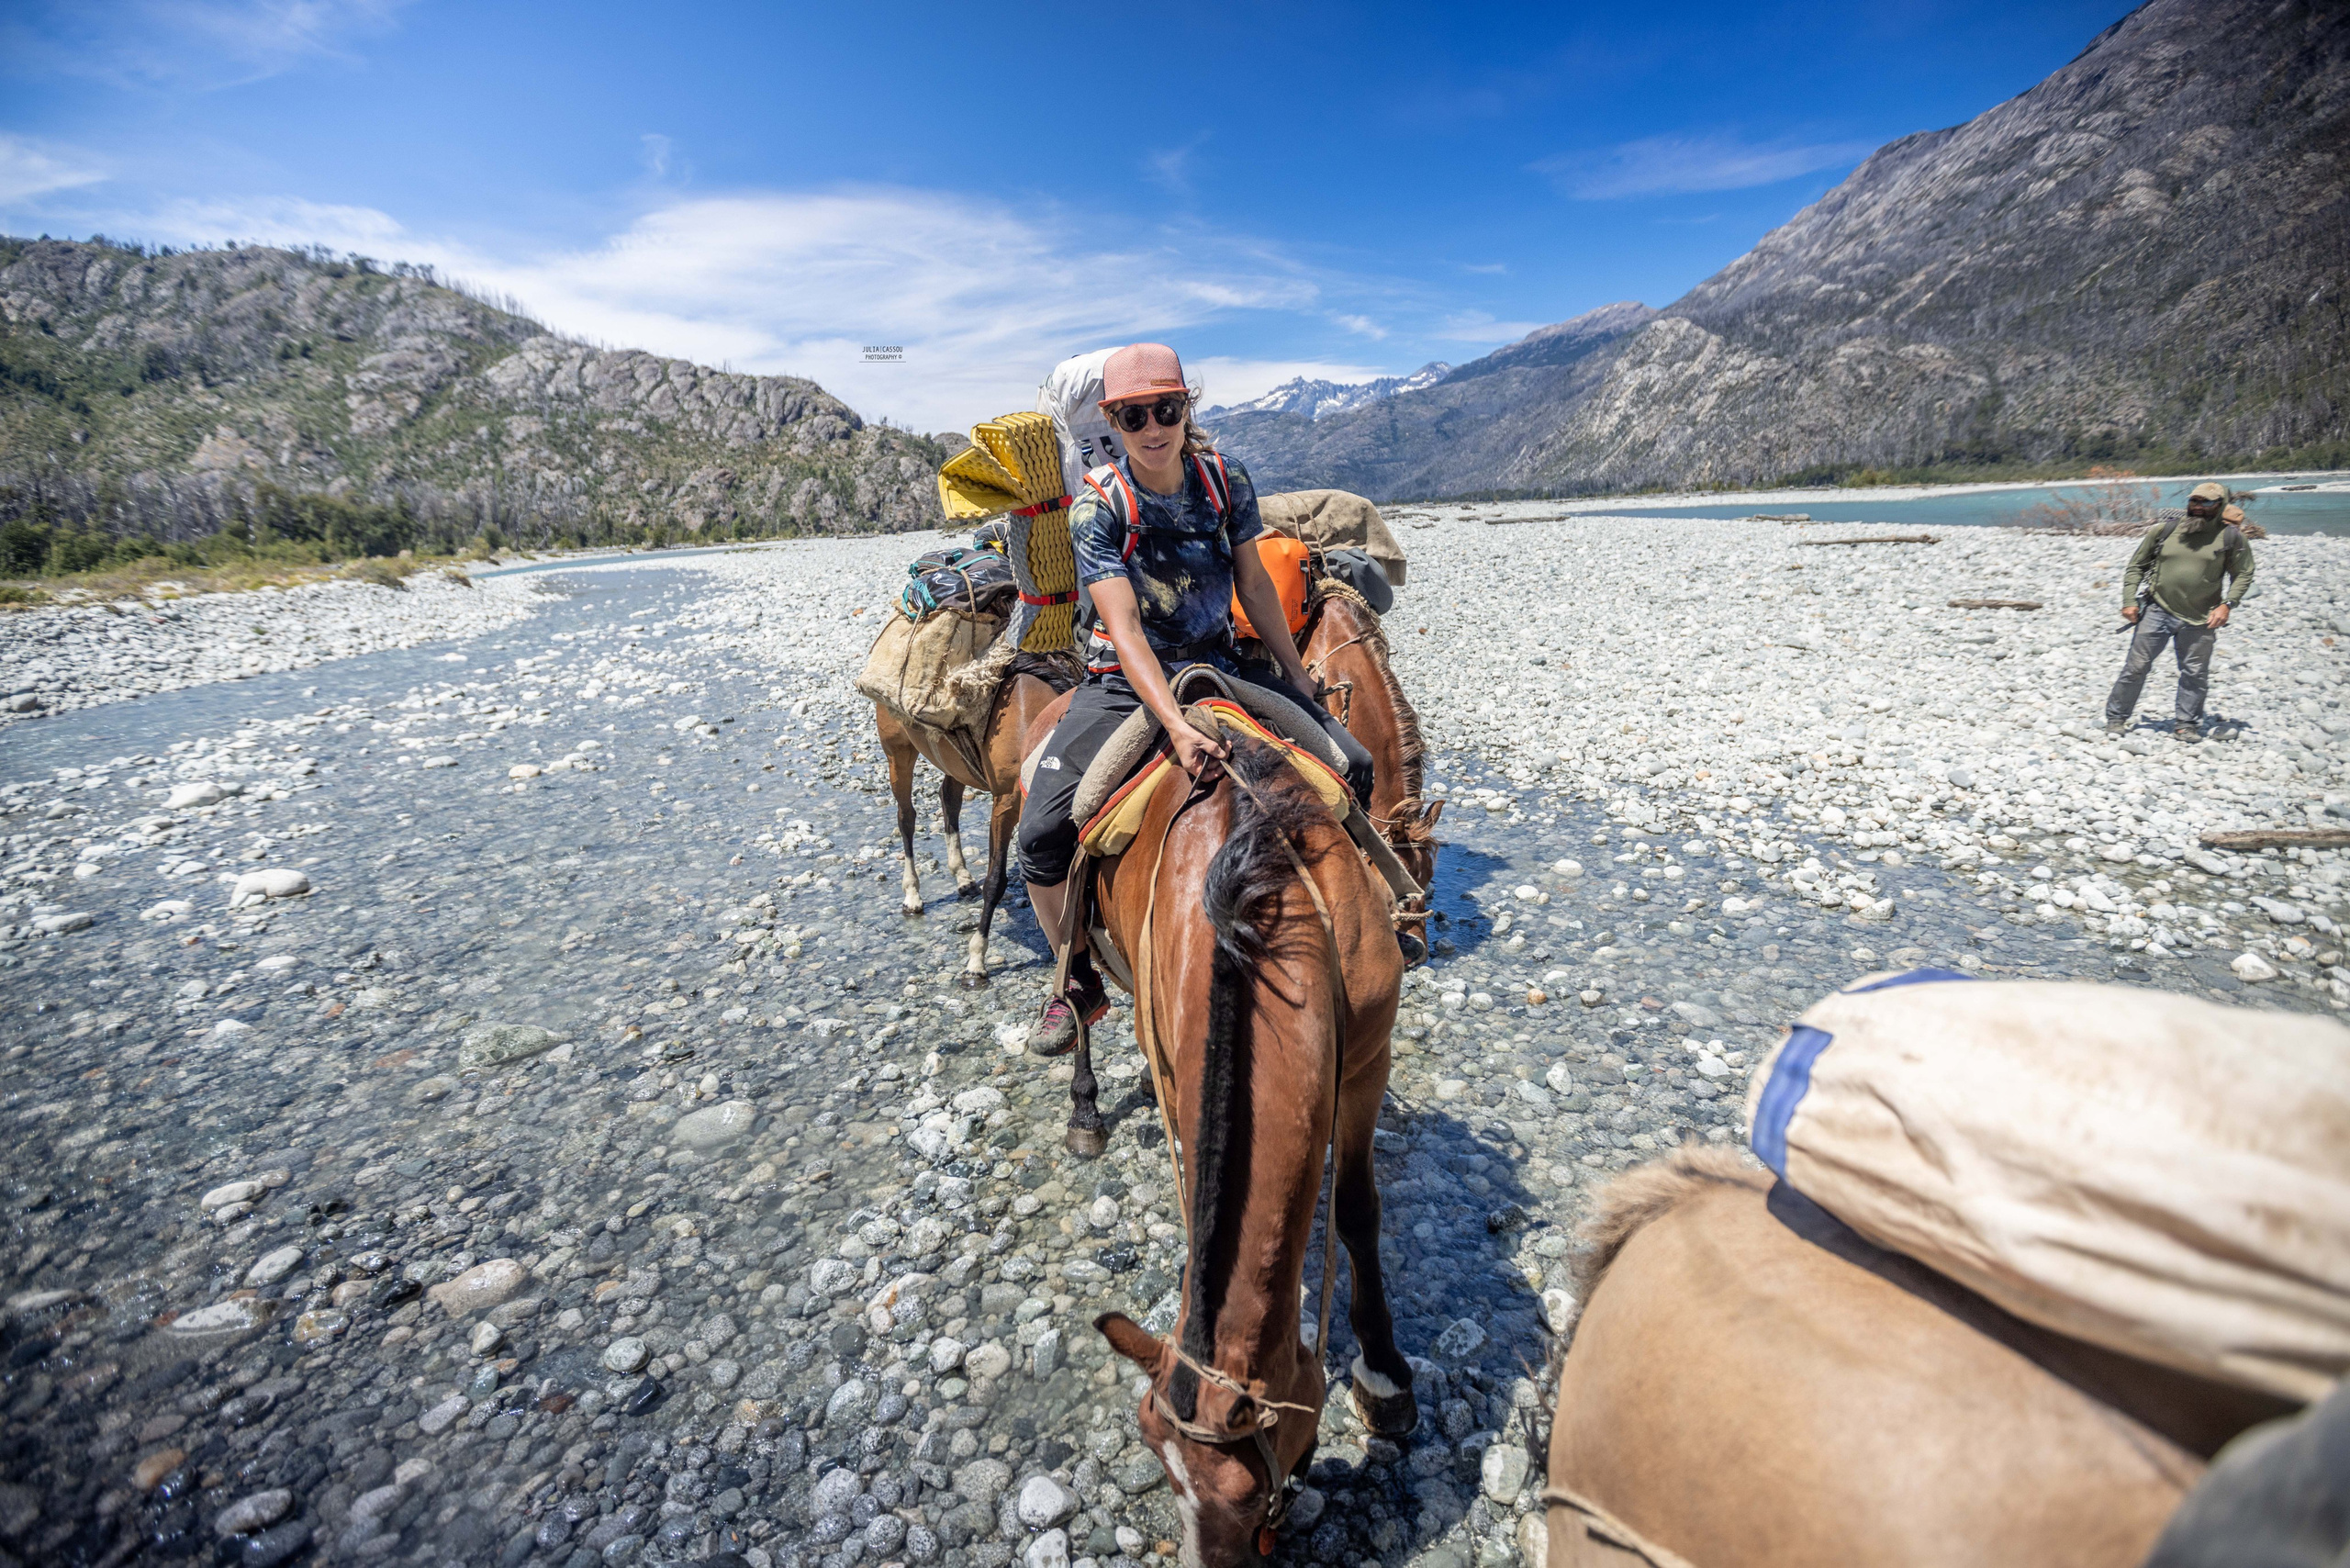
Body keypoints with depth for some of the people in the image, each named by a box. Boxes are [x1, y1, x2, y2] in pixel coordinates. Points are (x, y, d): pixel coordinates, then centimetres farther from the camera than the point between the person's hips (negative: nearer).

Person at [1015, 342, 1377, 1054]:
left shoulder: (1224, 479, -4)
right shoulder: (1098, 505, -15)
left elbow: (1253, 582, 8)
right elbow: (1124, 627, -24)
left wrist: (1300, 681, 10)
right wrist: (1177, 727, -37)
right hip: (1129, 680, -3)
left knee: (1353, 765, -7)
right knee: (1042, 829, -21)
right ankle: (1078, 985, 5)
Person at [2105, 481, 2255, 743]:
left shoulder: (2230, 537, 0)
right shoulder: (2164, 530, 1)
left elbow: (2243, 574, 7)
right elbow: (2136, 566, 8)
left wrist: (2226, 604, -7)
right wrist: (2129, 601, 0)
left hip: (2199, 620, 1)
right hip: (2157, 611, 0)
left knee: (2195, 674, 7)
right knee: (2136, 666, 1)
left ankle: (2186, 724, 19)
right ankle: (2116, 717, 12)